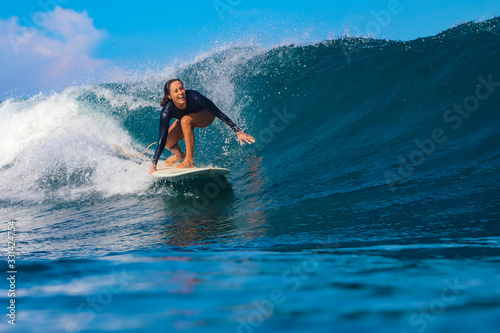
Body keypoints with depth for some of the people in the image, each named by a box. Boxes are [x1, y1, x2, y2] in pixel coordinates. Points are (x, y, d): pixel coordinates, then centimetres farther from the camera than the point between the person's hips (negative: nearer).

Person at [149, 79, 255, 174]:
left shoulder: (193, 97, -38)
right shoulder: (166, 112, -33)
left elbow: (219, 113, -32)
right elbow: (162, 140, -31)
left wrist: (238, 131, -34)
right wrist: (154, 164, -35)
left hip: (206, 115, -3)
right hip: (185, 120, 3)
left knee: (185, 120, -33)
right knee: (168, 141, -17)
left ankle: (189, 161, -23)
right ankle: (179, 155, 19)